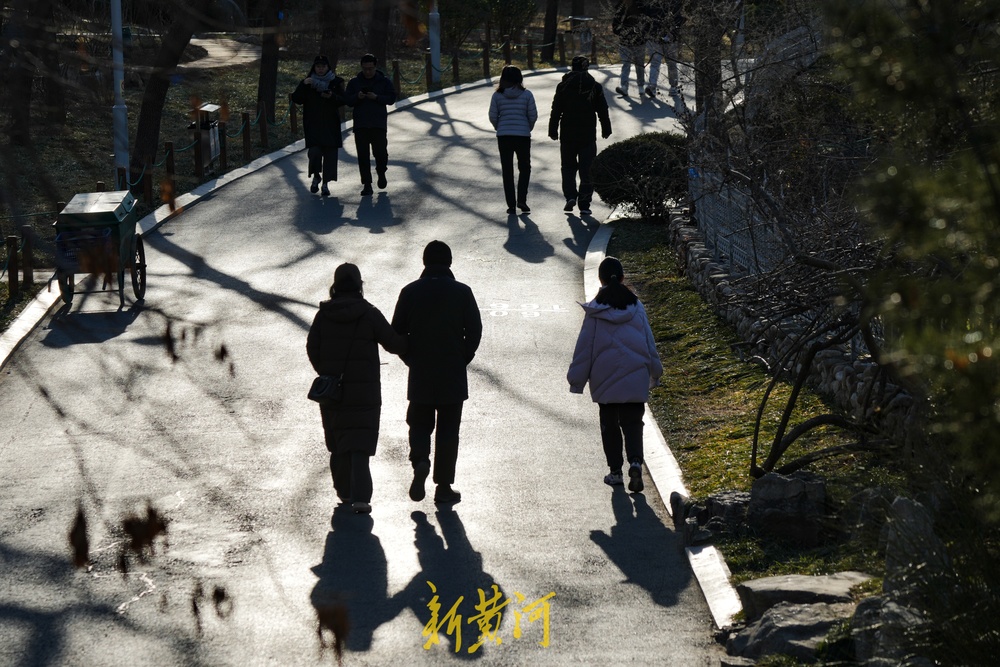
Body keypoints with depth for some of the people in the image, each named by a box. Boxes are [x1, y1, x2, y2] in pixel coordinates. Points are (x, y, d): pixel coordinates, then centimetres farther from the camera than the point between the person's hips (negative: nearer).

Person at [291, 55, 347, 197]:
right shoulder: (308, 82, 5)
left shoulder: (336, 82, 6)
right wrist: (303, 85, -16)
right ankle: (316, 176, 13)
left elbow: (343, 100, 2)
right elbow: (296, 99, -3)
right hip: (313, 125, -1)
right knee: (314, 152, -14)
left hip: (331, 125, 1)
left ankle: (325, 184, 10)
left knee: (330, 153, -1)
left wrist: (332, 96, -18)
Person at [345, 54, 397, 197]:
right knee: (363, 155, -1)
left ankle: (381, 173, 26)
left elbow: (392, 99, 0)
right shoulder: (354, 82, 9)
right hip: (360, 124, 1)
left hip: (379, 124, -1)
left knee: (380, 152, -5)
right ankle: (366, 184, 3)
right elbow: (348, 101, 6)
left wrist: (376, 97, -15)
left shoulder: (384, 81, 5)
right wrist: (357, 97, -15)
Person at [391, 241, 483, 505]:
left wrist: (411, 359, 11)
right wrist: (462, 359, 8)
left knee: (420, 423, 14)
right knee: (448, 429, 6)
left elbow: (397, 332, -1)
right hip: (453, 374, -1)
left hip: (419, 374, 1)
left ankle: (420, 460, -15)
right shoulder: (462, 292, -5)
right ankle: (443, 486, 7)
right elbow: (475, 331, -5)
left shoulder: (410, 292, -2)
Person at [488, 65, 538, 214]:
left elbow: (493, 117, -1)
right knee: (524, 168, 15)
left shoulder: (497, 96, -2)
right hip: (523, 135, -1)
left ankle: (511, 205, 6)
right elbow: (533, 115, -4)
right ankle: (521, 200, 0)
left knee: (507, 170, 8)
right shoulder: (526, 94, -4)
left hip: (503, 135, 1)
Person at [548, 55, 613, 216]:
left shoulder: (563, 86, -3)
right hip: (588, 134, 0)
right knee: (587, 169, 4)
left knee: (568, 166, 15)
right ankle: (584, 205, 0)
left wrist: (553, 131, 6)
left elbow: (556, 111, -1)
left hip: (567, 134, 0)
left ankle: (570, 195, -4)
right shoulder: (595, 87, -1)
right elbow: (603, 111, 4)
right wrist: (606, 130, 14)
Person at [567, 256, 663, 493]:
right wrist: (655, 373, 19)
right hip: (635, 378, 1)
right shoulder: (636, 306, -1)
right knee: (632, 423, 4)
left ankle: (615, 471, 16)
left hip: (604, 379, -1)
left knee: (609, 424, 13)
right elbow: (649, 342, 6)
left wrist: (577, 379, 5)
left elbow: (584, 347, -3)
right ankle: (635, 463, -18)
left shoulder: (595, 311, -7)